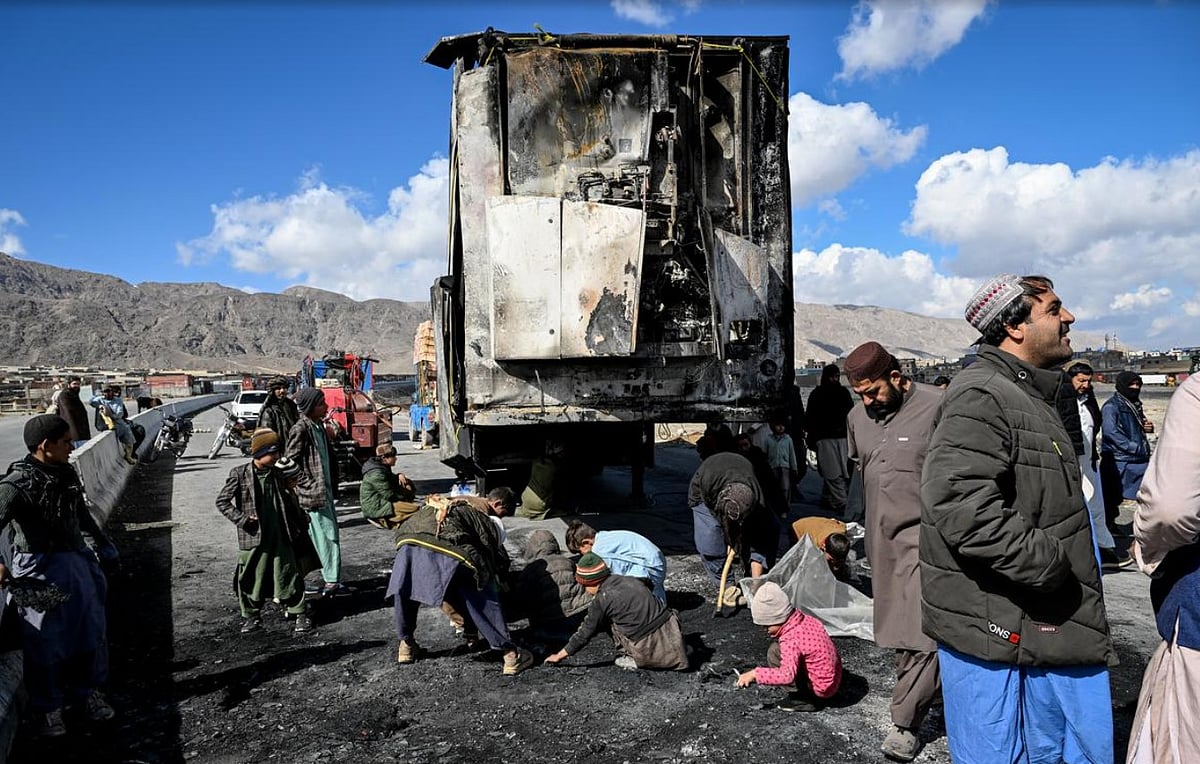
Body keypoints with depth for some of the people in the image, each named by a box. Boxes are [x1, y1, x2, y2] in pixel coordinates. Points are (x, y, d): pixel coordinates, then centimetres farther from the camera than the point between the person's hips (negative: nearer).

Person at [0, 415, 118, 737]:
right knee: (46, 642, 6)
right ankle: (47, 707, 27)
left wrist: (102, 543, 27)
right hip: (40, 572, -7)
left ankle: (86, 690, 37)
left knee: (91, 629, 17)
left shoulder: (66, 474, 4)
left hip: (77, 563, 7)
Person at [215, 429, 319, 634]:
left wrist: (301, 523, 15)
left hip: (281, 537, 3)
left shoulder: (278, 474, 6)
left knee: (289, 575, 5)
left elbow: (290, 502, 16)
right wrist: (241, 519, -11)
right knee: (251, 578, 6)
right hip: (253, 539, -2)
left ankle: (300, 614, 14)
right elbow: (222, 501, -3)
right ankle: (251, 616, 25)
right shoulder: (240, 474, -6)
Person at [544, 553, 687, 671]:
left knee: (610, 621, 11)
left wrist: (560, 655, 16)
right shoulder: (629, 580, 13)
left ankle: (633, 659, 8)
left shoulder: (601, 600, -5)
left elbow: (585, 634, 4)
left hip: (648, 647, -6)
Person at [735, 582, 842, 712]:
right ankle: (803, 692, 13)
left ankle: (804, 699, -6)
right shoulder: (804, 619, -1)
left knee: (774, 653, -15)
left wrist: (755, 673, -32)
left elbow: (787, 675, -37)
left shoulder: (790, 640, -26)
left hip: (822, 688, -9)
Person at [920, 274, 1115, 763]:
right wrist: (1047, 563, -23)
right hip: (995, 629, -10)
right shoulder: (980, 397, -19)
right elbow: (960, 504, -32)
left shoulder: (1029, 396, 17)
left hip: (1047, 626, 11)